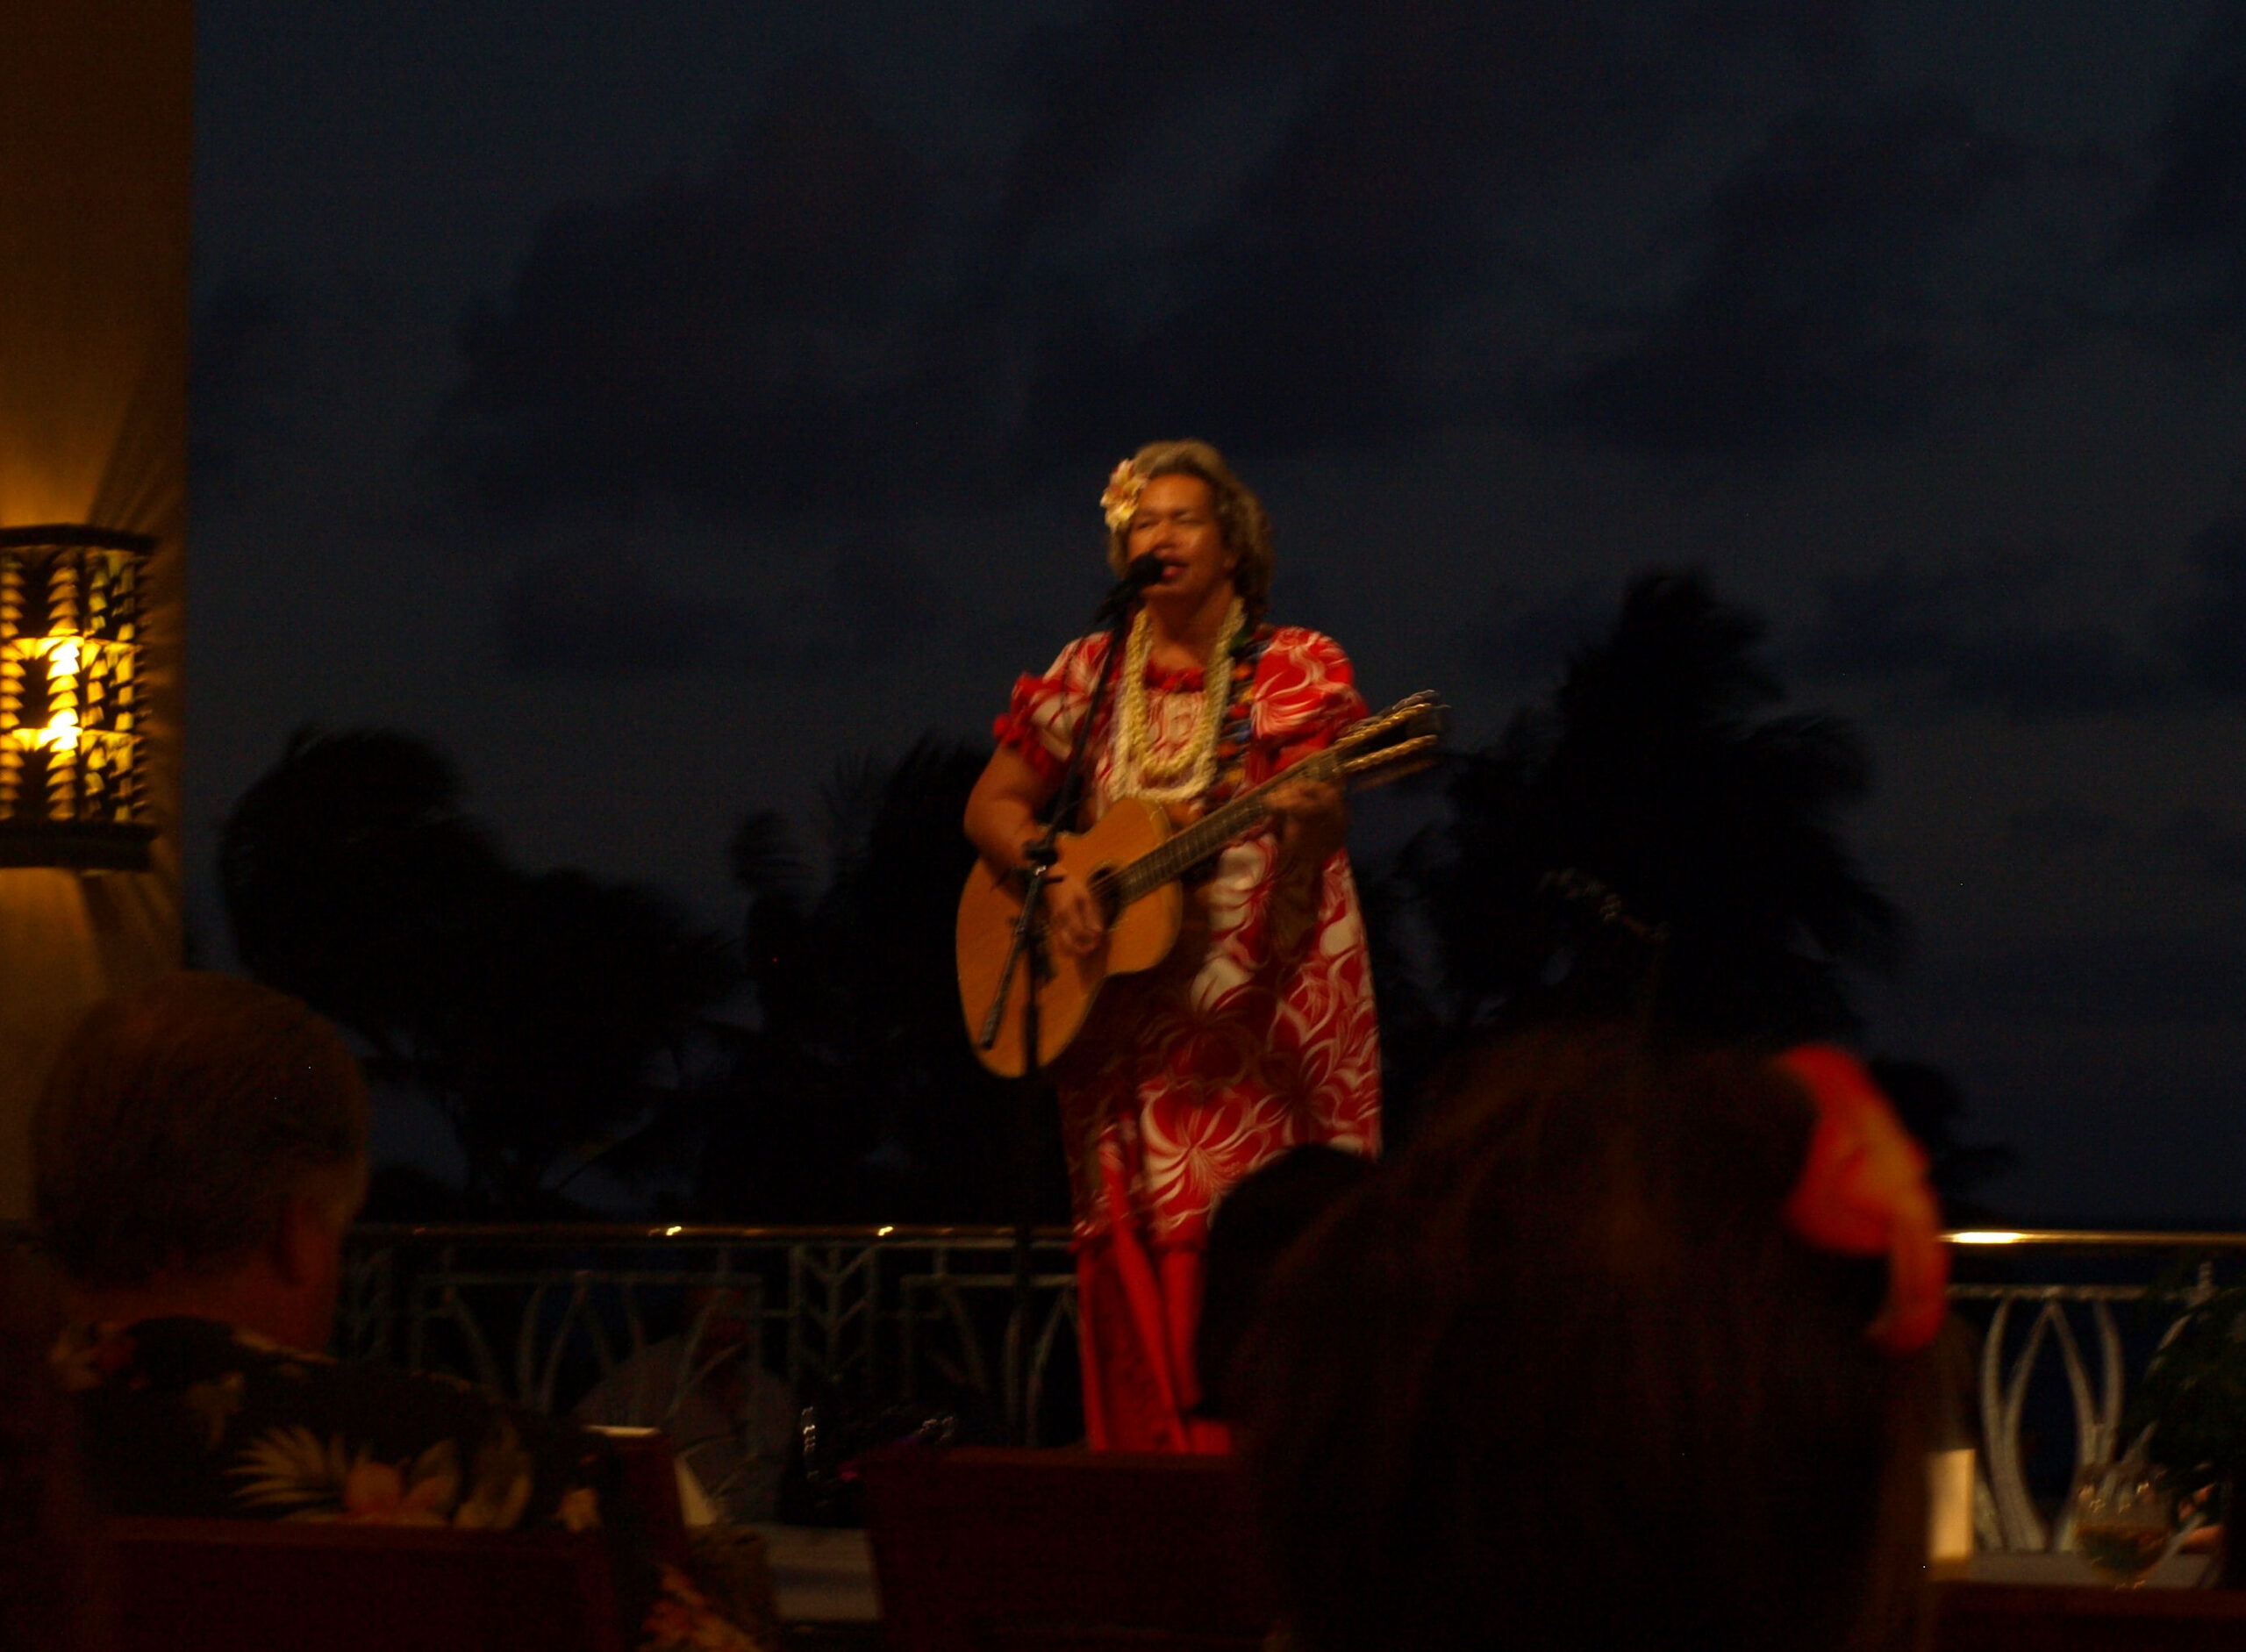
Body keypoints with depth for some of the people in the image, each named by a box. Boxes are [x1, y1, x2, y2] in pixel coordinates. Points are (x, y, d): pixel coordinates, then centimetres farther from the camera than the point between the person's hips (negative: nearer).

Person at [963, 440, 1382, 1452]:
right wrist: (1050, 880, -6)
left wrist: (1310, 816, -31)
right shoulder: (1088, 675, 11)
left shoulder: (1297, 669, 3)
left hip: (1260, 1000, -3)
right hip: (1124, 1022, 3)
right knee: (1140, 1264, -1)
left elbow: (1326, 820, -7)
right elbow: (991, 807, 13)